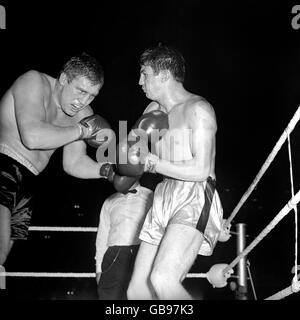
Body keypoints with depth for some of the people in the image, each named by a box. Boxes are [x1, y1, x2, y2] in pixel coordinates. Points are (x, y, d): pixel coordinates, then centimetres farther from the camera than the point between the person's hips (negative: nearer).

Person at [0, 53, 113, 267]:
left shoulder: (82, 113, 12)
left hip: (25, 183, 8)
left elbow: (74, 163, 14)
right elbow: (32, 137, -27)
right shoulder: (34, 82, -11)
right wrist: (81, 130, -15)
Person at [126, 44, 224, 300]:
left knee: (163, 281, -30)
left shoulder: (197, 109, -5)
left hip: (195, 200, -8)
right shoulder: (153, 110, 19)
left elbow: (201, 170, -13)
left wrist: (156, 164, -10)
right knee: (137, 291, 4)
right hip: (163, 202, 8)